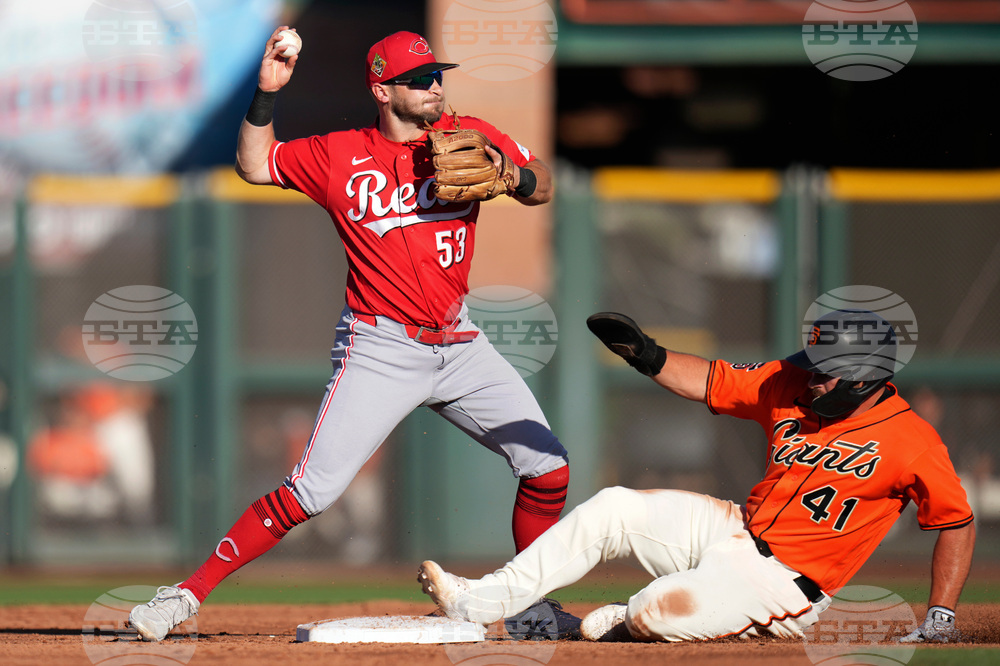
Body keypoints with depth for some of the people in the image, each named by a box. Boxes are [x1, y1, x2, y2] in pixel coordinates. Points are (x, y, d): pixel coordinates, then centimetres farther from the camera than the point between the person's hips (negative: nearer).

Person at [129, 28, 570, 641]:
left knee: (548, 466, -1)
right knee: (312, 491, -14)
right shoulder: (340, 157, -3)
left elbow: (542, 188, 6)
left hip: (460, 346, 4)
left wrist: (511, 175, -17)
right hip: (380, 350, -4)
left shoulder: (469, 136, 4)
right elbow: (255, 164, 5)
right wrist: (267, 94, -9)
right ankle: (189, 594, -7)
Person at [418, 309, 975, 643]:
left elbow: (958, 522, -8)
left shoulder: (912, 441, -15)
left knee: (665, 611, -30)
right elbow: (710, 381, 5)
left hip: (785, 580, -7)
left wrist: (940, 618, -13)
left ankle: (624, 623, 7)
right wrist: (650, 357, -14)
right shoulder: (790, 386, 1)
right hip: (733, 528, 7)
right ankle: (483, 601, 0)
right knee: (613, 509, -4)